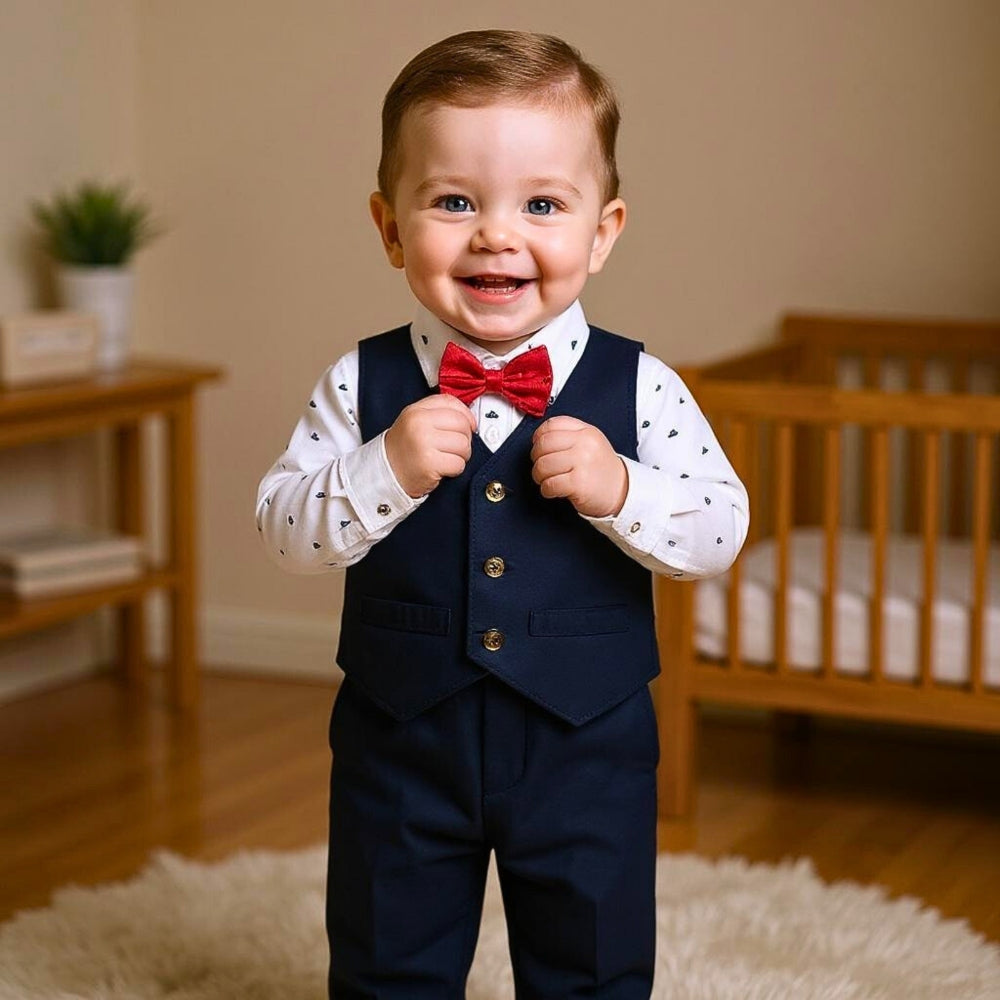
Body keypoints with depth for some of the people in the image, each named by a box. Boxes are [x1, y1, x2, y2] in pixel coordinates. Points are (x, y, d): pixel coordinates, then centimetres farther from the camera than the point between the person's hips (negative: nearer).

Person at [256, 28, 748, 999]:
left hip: (586, 747, 0)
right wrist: (387, 471, -25)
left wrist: (617, 489, -25)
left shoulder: (638, 389, -9)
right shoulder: (362, 386, -7)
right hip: (402, 745, 1)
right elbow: (286, 533, -10)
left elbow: (719, 533, -9)